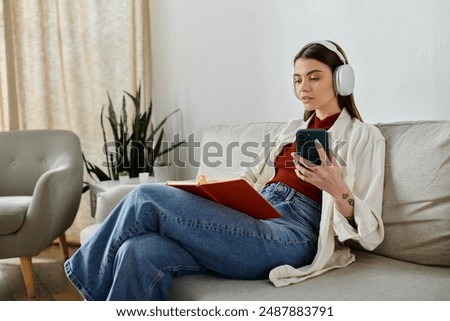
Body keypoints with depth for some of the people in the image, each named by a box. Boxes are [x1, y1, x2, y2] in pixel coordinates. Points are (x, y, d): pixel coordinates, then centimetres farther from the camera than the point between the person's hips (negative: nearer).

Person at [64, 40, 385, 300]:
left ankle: (92, 282, 6)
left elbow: (370, 234, -2)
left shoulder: (363, 136, 5)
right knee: (138, 253, -22)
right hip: (254, 222, 7)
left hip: (290, 236, -6)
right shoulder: (293, 128, 25)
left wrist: (339, 190, -22)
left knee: (147, 198, -17)